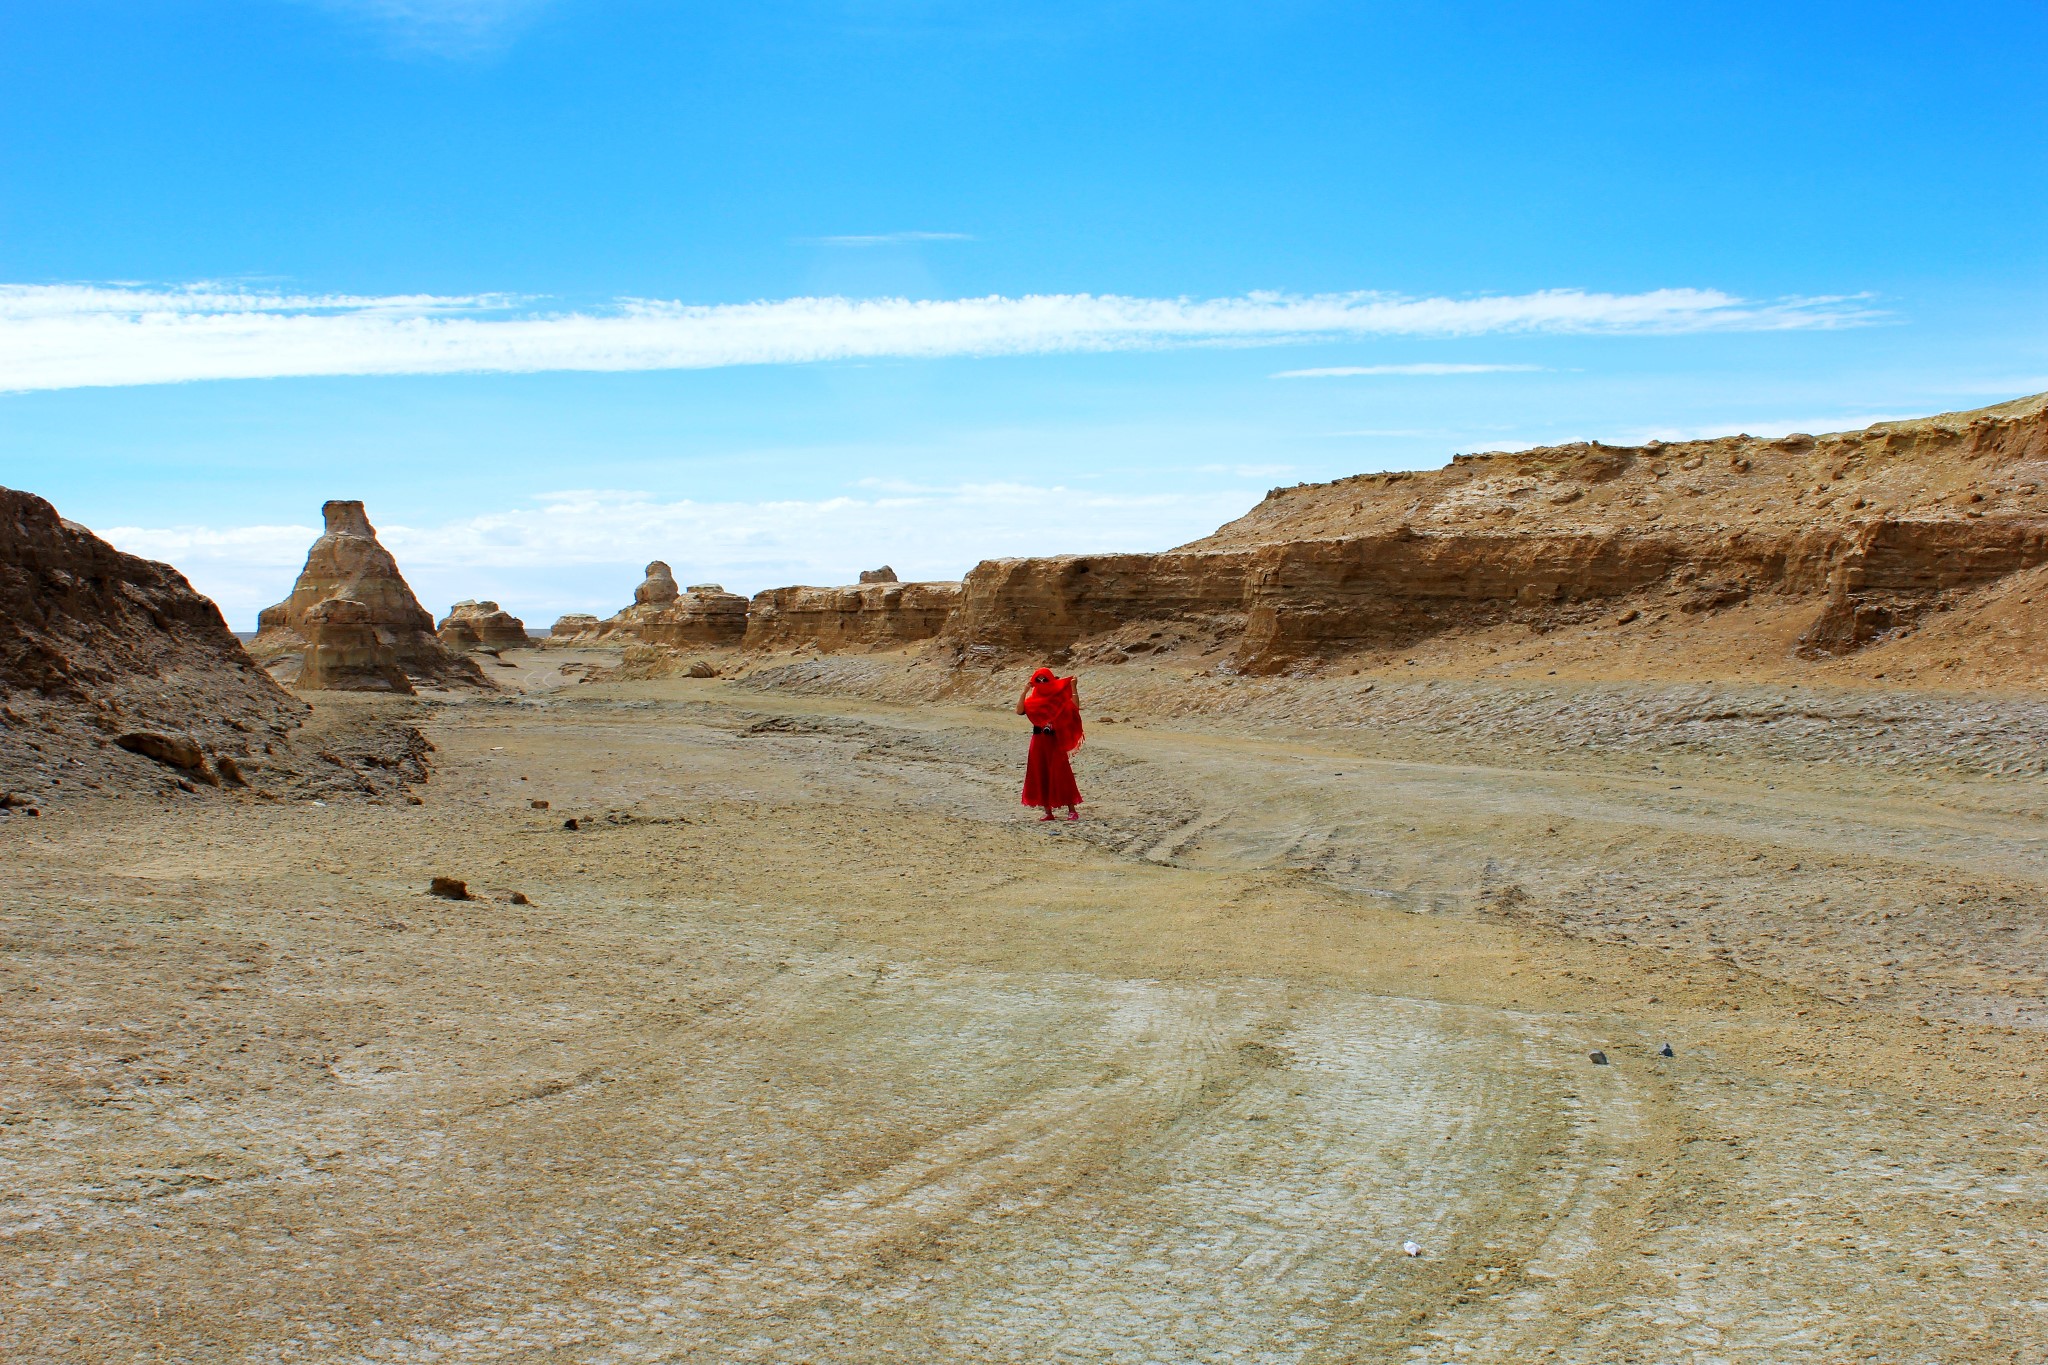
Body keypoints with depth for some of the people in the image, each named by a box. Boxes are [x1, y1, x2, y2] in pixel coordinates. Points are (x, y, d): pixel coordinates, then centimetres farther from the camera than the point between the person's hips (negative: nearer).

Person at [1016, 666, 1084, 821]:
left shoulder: (1059, 697, 0)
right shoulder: (1032, 700, 5)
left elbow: (1075, 707, -14)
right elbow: (1019, 711, -11)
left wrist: (1074, 688, -19)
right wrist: (1025, 691, -14)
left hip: (1056, 741, -3)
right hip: (1038, 742, 3)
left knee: (1061, 775, -4)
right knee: (1040, 776, 4)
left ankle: (1072, 809, 1)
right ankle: (1047, 811, 12)